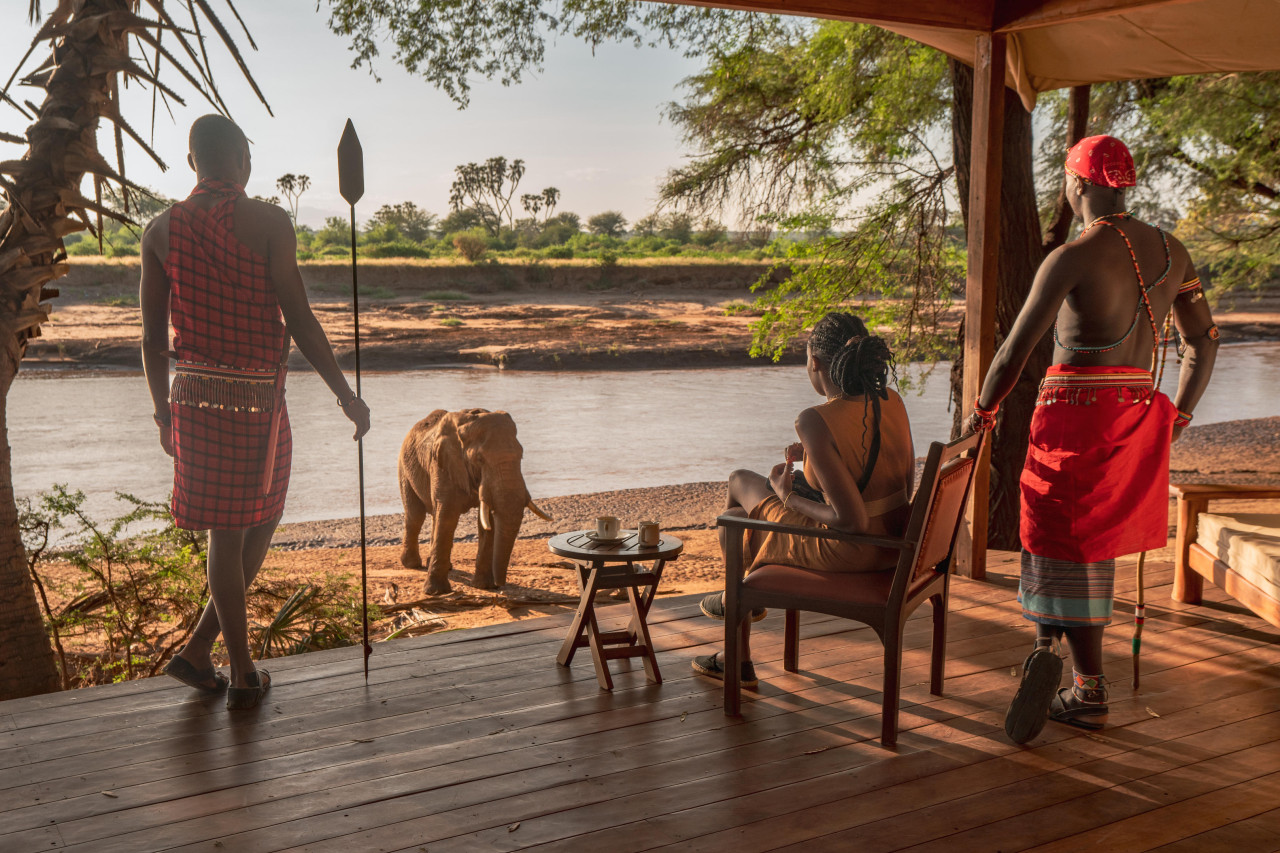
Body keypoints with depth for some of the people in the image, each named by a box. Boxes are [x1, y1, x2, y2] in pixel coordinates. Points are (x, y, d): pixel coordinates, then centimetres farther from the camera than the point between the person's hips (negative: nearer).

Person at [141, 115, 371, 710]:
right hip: (255, 398, -5)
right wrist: (345, 395, -4)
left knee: (228, 533, 13)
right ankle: (198, 650, 16)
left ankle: (243, 673, 19)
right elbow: (300, 321, -12)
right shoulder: (268, 222, -9)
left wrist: (163, 413, 17)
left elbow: (153, 338, 6)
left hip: (192, 394, 5)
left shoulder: (161, 230, 5)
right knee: (256, 527, 13)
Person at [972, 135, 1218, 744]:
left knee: (1069, 549, 4)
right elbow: (1204, 342, 13)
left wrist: (982, 411, 4)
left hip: (1075, 414, -6)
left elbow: (1016, 349, -12)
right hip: (1138, 414, 6)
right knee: (1094, 547, 14)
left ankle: (1090, 694, 2)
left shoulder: (1072, 258, -13)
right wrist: (1177, 417, 23)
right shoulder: (1170, 252, 7)